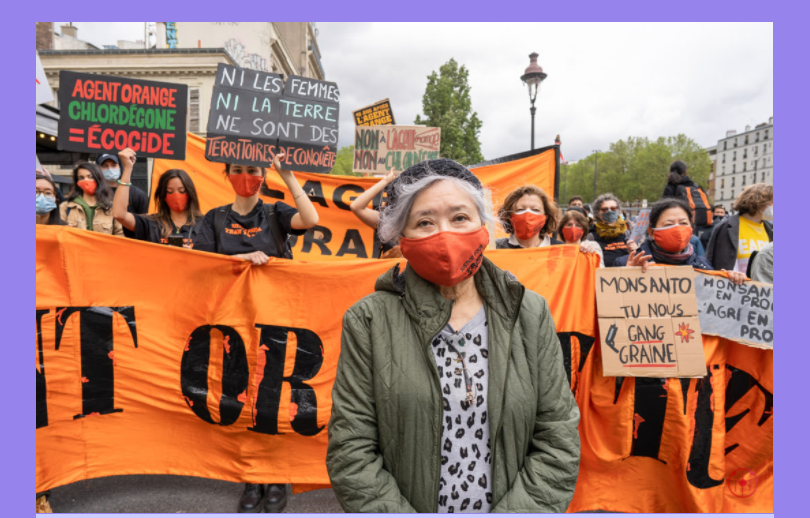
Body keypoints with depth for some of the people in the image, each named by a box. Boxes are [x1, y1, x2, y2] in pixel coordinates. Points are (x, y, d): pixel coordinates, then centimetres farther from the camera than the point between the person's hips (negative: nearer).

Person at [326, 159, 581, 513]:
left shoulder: (530, 314, -7)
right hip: (406, 504, -1)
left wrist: (516, 510, -16)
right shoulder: (368, 322, -13)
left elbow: (558, 439, -7)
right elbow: (351, 453, -13)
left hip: (509, 506, 2)